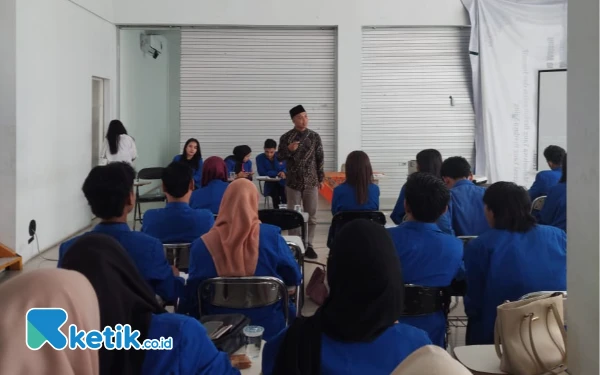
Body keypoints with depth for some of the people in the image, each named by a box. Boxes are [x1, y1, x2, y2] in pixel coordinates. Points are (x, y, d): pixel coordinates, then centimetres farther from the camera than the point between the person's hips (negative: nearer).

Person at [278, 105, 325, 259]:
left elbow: (320, 158, 5)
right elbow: (280, 157, 2)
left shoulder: (314, 136, 1)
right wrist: (289, 150, -18)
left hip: (311, 181, 1)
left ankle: (309, 245, 15)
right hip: (293, 182, -1)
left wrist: (321, 178, 3)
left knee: (311, 216, 5)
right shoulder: (286, 137, -2)